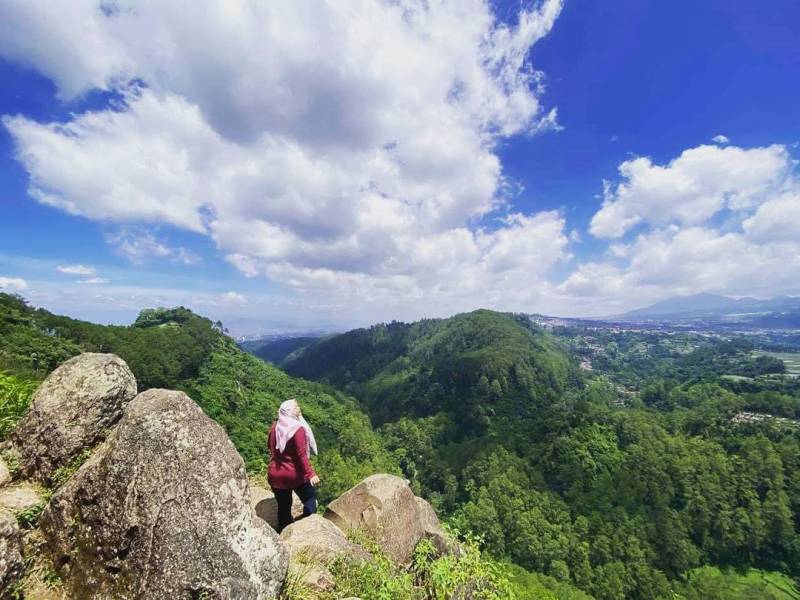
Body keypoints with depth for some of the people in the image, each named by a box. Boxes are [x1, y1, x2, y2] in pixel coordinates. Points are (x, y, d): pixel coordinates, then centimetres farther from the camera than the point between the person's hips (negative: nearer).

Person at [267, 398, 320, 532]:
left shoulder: (274, 427, 2)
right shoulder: (298, 429, -19)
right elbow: (301, 455, -22)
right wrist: (310, 474, -20)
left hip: (275, 475, 6)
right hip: (295, 475, -6)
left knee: (283, 506, 19)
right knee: (310, 497, 16)